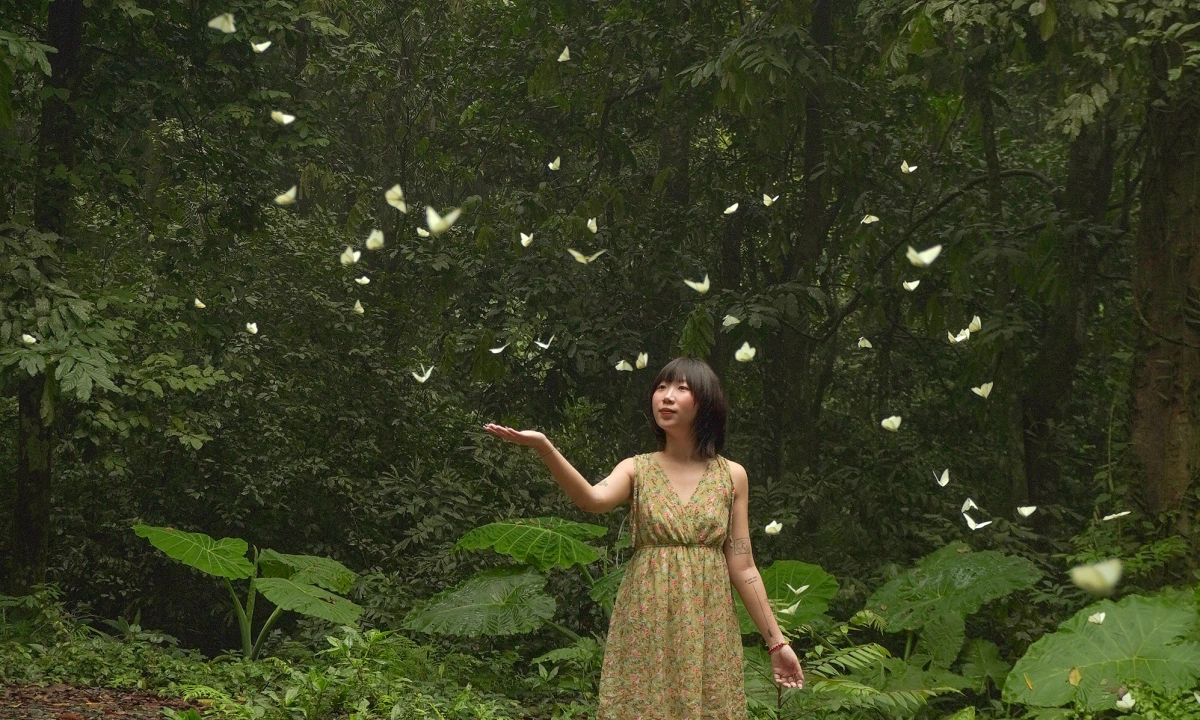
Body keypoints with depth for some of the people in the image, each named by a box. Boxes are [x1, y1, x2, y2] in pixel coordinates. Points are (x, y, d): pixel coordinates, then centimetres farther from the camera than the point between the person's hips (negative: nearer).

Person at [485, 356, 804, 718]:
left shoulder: (731, 476, 5)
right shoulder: (637, 470, 3)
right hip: (645, 628, 0)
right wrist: (544, 447, -35)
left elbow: (742, 567, 6)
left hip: (706, 629, 1)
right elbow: (592, 499, -21)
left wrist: (776, 641, 2)